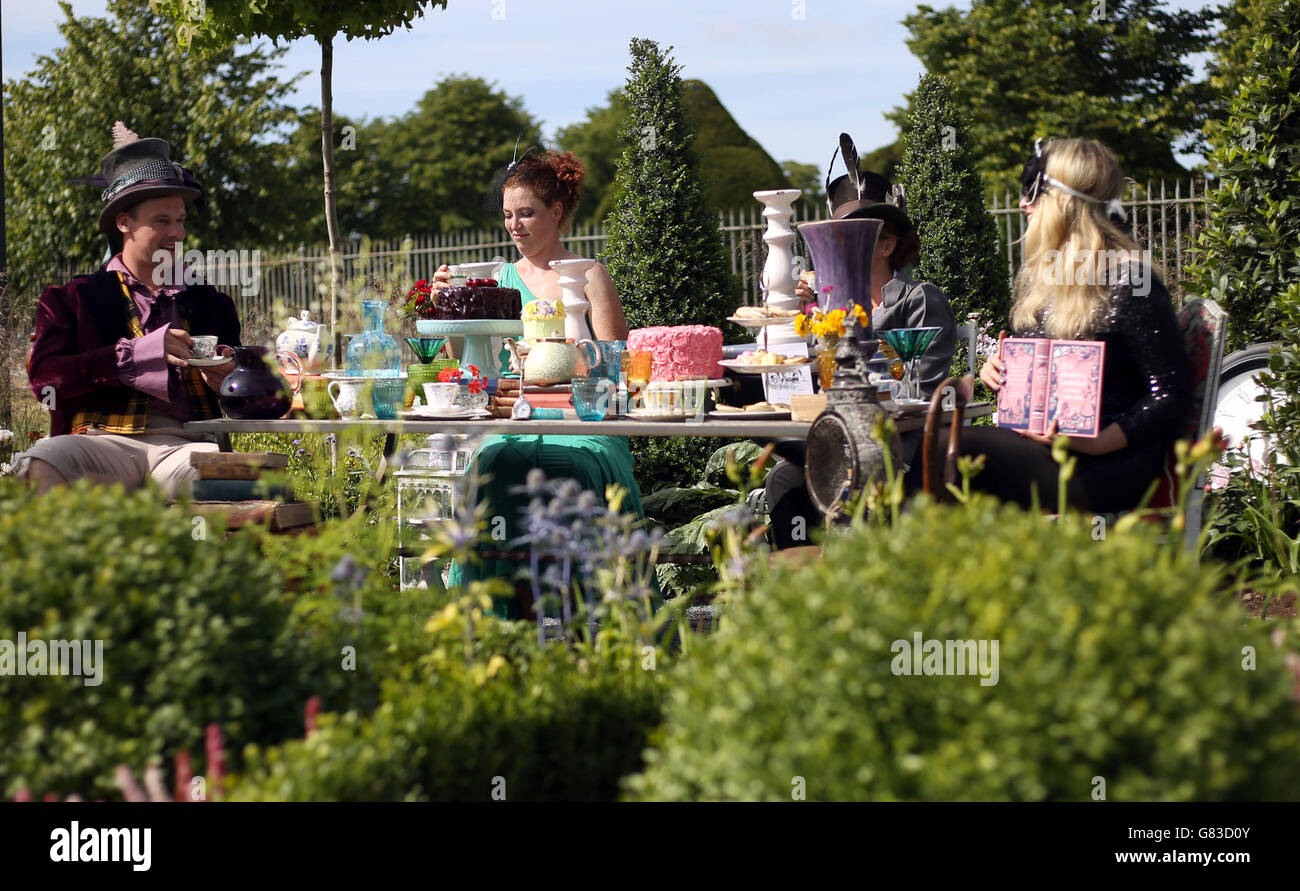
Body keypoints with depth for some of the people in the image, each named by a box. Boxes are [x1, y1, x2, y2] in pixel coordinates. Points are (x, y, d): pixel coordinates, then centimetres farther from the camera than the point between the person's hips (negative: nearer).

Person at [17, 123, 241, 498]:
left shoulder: (209, 302, 25)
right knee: (41, 463, -38)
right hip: (102, 439, -2)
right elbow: (45, 377, -2)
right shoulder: (74, 298, 16)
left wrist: (227, 380, 3)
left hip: (183, 446, 2)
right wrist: (136, 354, -11)